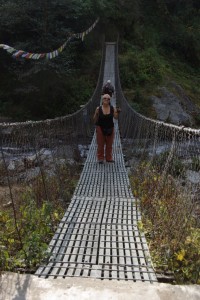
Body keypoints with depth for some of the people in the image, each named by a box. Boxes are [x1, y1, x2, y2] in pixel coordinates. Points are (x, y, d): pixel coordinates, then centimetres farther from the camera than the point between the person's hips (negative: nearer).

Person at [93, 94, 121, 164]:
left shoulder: (112, 108, -3)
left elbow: (115, 117, -6)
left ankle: (109, 158, 22)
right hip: (100, 128, -2)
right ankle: (100, 158, 17)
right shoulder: (98, 108, -6)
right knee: (100, 144, 5)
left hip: (110, 128, 2)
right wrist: (96, 113, -22)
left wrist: (117, 112, -24)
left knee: (109, 144, 9)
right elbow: (95, 119, -5)